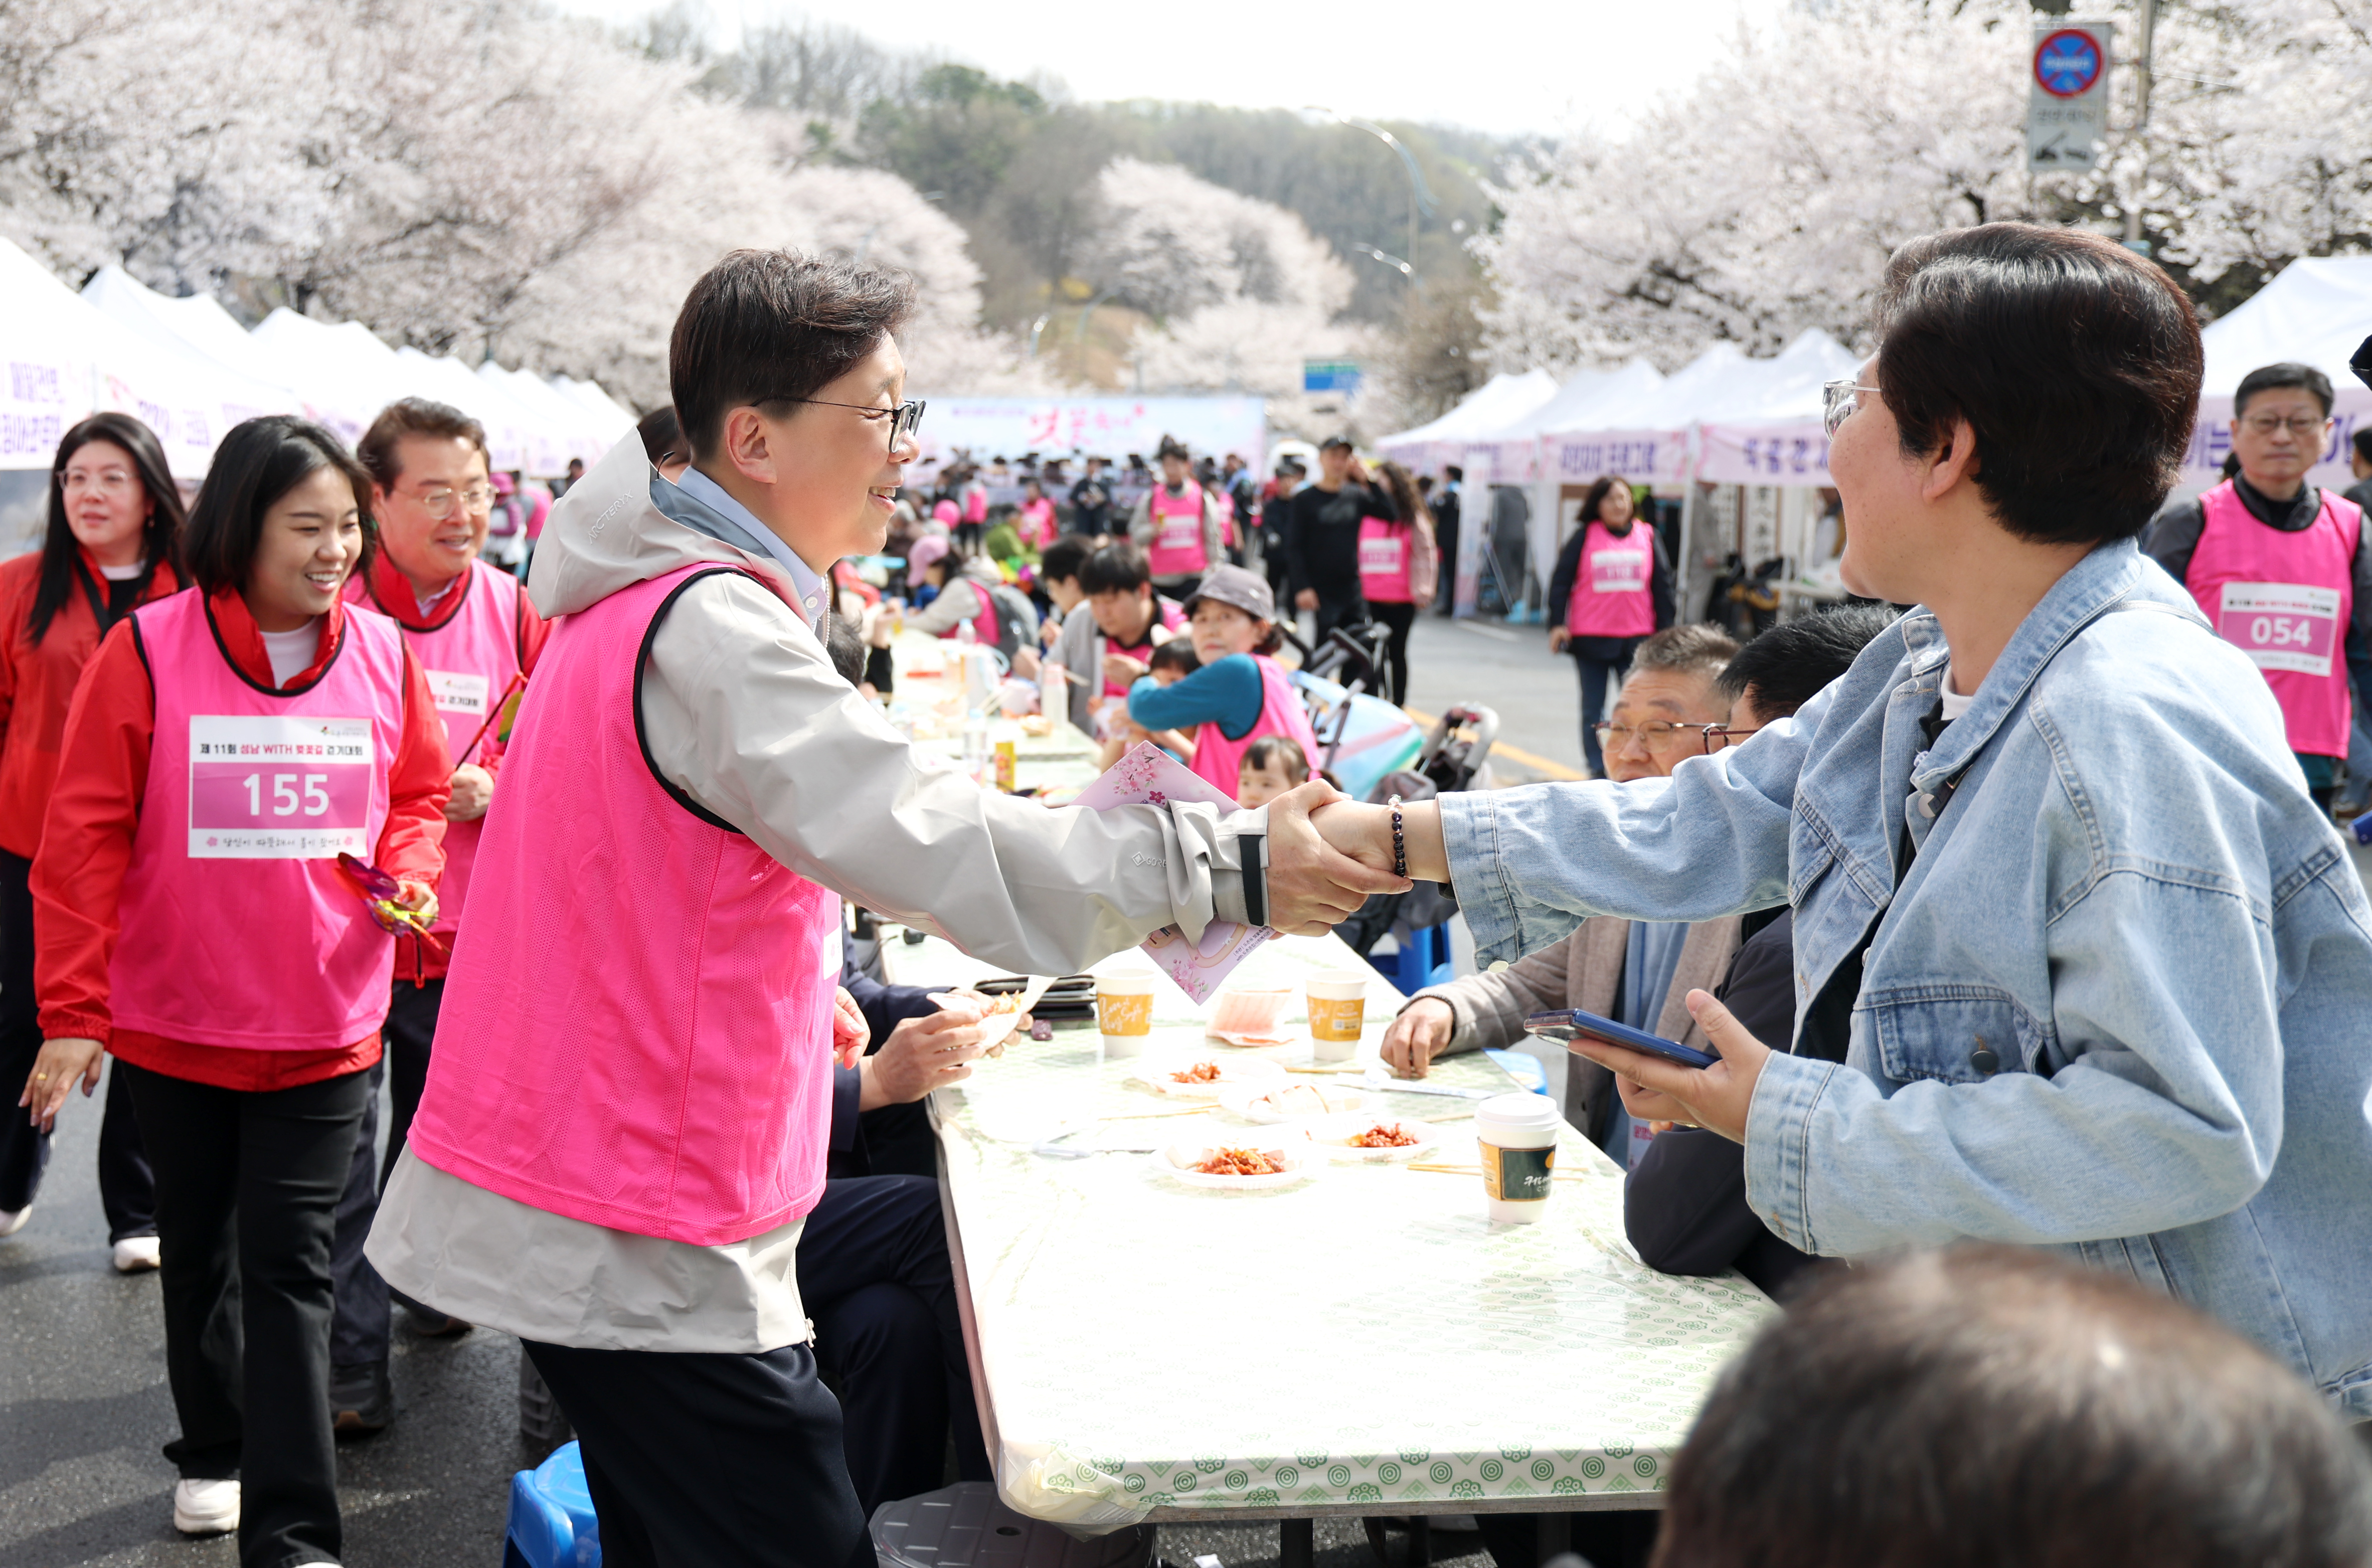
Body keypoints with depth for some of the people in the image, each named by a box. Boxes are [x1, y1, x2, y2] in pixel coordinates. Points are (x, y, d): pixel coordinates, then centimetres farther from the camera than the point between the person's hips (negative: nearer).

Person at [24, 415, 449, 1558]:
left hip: (325, 1030, 0)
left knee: (289, 1267, -1)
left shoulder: (382, 654, -1)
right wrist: (73, 1011, -9)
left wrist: (409, 876, -11)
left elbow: (421, 797, 12)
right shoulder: (149, 650, -9)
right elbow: (86, 838, -8)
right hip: (174, 1025, 0)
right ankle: (214, 1452, 39)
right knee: (199, 1249, 18)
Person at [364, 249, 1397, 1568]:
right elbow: (933, 842, -31)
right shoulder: (713, 629, -20)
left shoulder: (649, 600, 13)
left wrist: (789, 987, 21)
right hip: (646, 1256, -10)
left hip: (586, 1205, 10)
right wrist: (1225, 866, -29)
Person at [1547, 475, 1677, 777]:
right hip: (1590, 639, -1)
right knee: (1593, 711, 6)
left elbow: (1663, 586, 9)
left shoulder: (1647, 538, 6)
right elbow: (1560, 582, -1)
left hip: (1636, 639, 1)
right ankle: (1597, 771, 15)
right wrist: (1557, 624, -10)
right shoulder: (1585, 537, 0)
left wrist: (1665, 632, 7)